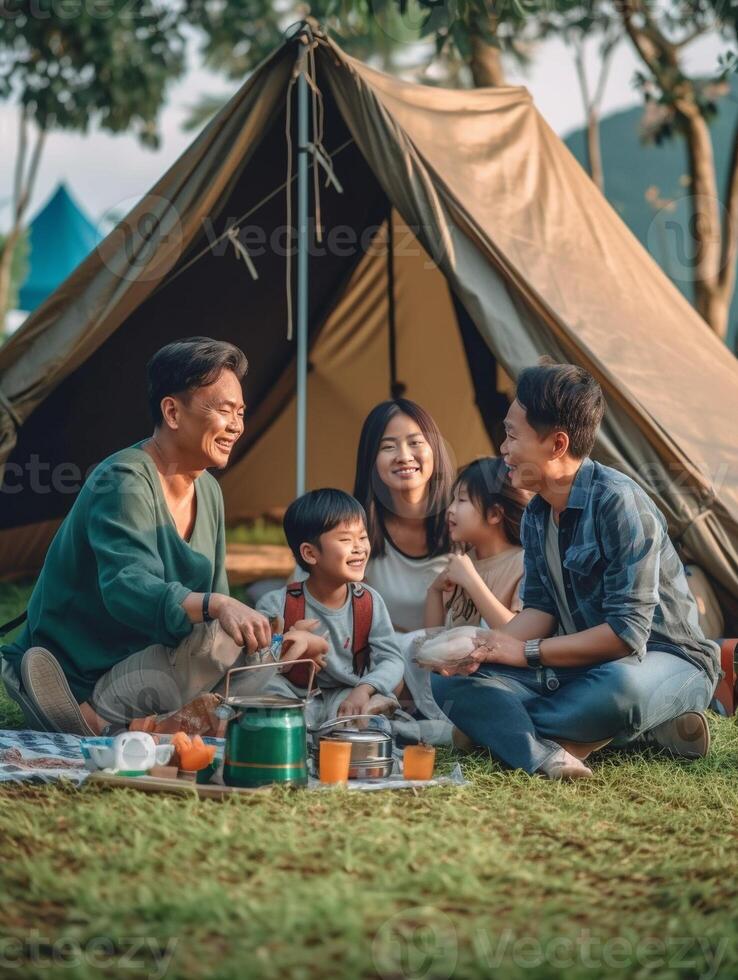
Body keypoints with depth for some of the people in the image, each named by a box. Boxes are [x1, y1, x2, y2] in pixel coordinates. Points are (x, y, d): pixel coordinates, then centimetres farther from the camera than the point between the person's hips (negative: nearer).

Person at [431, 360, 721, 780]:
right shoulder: (537, 515, 2)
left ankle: (496, 727, -21)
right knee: (452, 680, -11)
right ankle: (546, 755, -28)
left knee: (622, 684, -44)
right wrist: (485, 647, -16)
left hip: (666, 661, -7)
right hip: (584, 665, 7)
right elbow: (541, 609, 4)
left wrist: (526, 651, -19)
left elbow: (626, 633, -26)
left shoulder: (619, 502, -23)